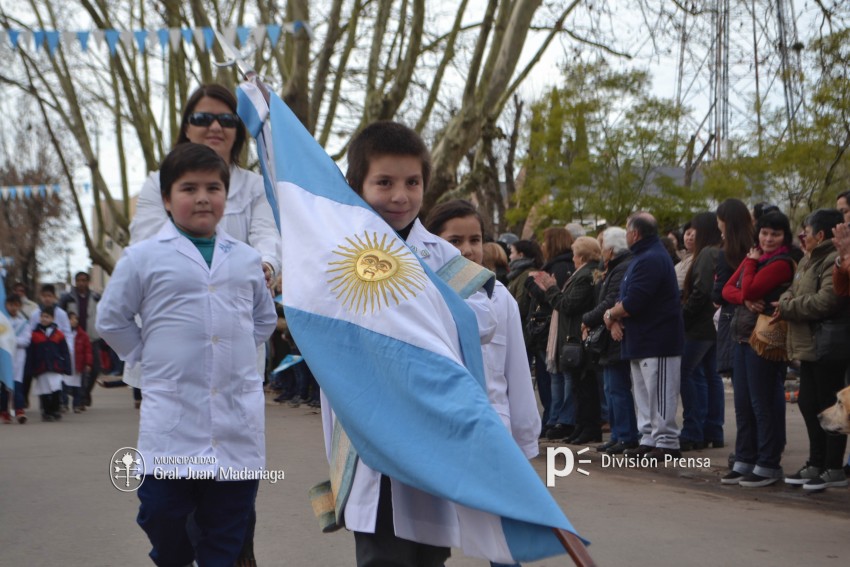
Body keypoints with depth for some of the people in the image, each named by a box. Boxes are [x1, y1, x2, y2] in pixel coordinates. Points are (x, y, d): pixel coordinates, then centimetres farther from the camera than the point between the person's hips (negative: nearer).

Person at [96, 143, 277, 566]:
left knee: (229, 517, 8)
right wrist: (149, 356, 3)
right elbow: (111, 318, 7)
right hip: (171, 416, -2)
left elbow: (264, 317, 24)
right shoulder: (143, 257, 0)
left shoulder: (246, 259, 10)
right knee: (161, 514, 1)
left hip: (239, 418, 3)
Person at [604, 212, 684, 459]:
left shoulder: (651, 260, -18)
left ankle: (667, 443, -1)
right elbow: (627, 297, 15)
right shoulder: (643, 256, 17)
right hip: (642, 340, 11)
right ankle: (649, 440, 21)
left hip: (657, 342, -11)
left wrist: (611, 315, -6)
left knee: (659, 395, -6)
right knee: (643, 394, 14)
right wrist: (616, 319, -3)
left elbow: (633, 303, -24)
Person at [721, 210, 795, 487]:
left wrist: (751, 262, -4)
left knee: (763, 403, -4)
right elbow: (728, 289, 8)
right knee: (743, 404, 12)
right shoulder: (755, 258, 15)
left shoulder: (782, 263, -11)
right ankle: (744, 462, 20)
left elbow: (750, 290, -18)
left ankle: (768, 465, 3)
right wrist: (746, 300, -12)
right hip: (744, 337, 9)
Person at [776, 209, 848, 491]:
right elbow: (795, 290, 19)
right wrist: (785, 301, -5)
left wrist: (787, 307, -14)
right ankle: (816, 464, 23)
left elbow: (825, 301, -25)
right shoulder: (810, 261, 18)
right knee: (809, 404, 14)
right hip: (809, 345, 10)